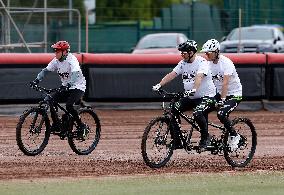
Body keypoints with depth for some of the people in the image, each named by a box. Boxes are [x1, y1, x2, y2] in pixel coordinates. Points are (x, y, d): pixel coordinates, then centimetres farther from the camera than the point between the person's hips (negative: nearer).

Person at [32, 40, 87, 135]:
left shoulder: (71, 60, -22)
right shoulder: (56, 60, -2)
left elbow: (75, 74, -37)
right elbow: (46, 70, -2)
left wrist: (69, 84, -53)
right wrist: (37, 79, -18)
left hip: (77, 87, -7)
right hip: (66, 87, 7)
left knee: (69, 106, -28)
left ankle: (81, 126, -11)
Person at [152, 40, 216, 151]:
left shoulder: (201, 62, -16)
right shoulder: (183, 63, 5)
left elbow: (199, 77, -33)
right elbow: (172, 75, -4)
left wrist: (194, 90, -51)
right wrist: (159, 85, -19)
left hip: (206, 96, -8)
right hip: (190, 98, 8)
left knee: (197, 113, -33)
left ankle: (205, 137, -9)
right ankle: (176, 141, 2)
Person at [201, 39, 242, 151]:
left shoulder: (226, 63, -21)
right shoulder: (209, 63, 0)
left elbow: (225, 83, -29)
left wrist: (222, 100, -36)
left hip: (234, 95, -7)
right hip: (220, 93, 7)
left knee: (221, 114, -28)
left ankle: (234, 136, -8)